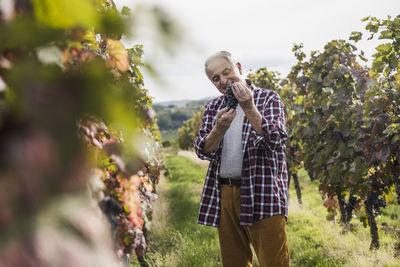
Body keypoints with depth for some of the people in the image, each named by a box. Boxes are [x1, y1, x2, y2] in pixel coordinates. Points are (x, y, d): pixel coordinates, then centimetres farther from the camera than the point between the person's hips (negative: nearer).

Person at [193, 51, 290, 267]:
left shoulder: (268, 98, 4)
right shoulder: (213, 107, 15)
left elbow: (277, 139, -11)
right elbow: (202, 150, 3)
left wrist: (249, 108, -21)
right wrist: (219, 128, -17)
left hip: (262, 194, -4)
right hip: (223, 196, 4)